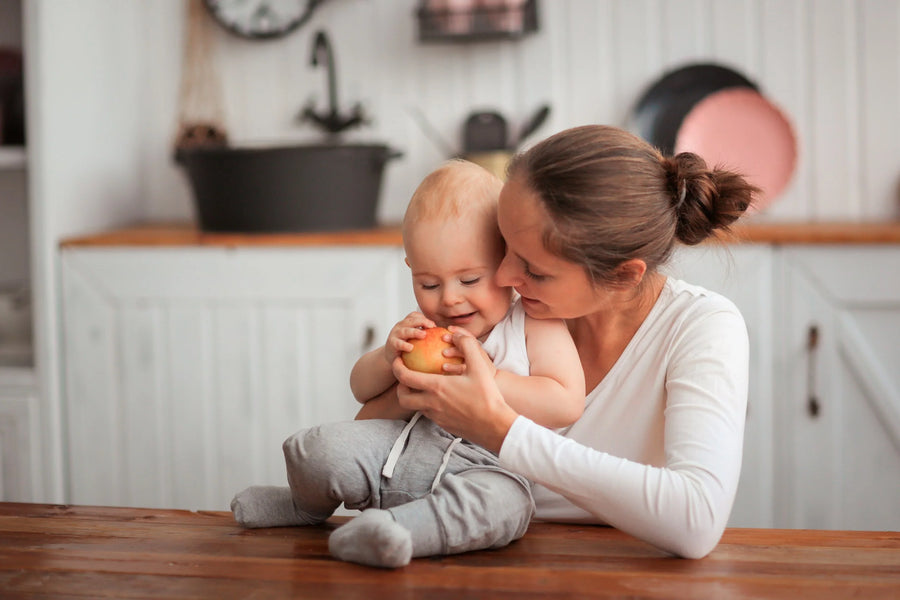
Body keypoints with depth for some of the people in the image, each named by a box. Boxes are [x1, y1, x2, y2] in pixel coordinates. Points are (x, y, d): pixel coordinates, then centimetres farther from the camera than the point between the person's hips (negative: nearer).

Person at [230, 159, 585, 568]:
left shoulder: (536, 327, -2)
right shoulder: (425, 328, 15)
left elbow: (566, 405, -15)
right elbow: (361, 388, 20)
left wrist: (488, 377, -24)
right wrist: (388, 356, -5)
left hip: (485, 464, -5)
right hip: (402, 445, 5)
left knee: (504, 502, -41)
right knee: (318, 450, -17)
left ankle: (395, 530, -43)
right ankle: (307, 506, 18)